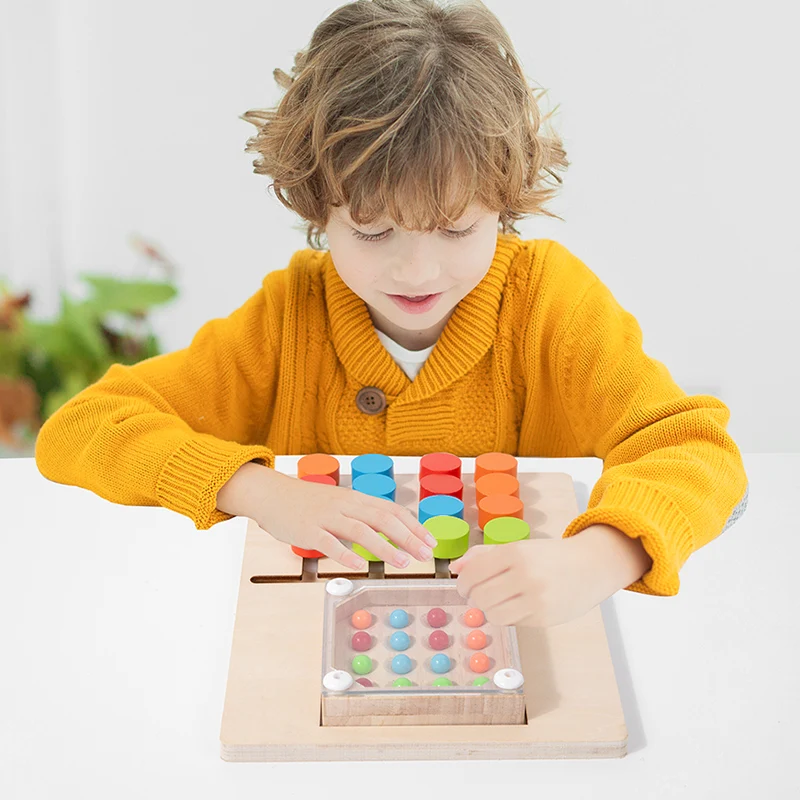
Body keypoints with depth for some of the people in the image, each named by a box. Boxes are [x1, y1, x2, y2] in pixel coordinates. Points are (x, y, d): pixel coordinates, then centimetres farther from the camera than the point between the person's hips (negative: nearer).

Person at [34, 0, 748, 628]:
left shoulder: (548, 295, -12)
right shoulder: (292, 315, -9)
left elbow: (696, 450, -21)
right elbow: (78, 431, -14)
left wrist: (594, 560, -43)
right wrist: (264, 493, -31)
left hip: (511, 639, -1)